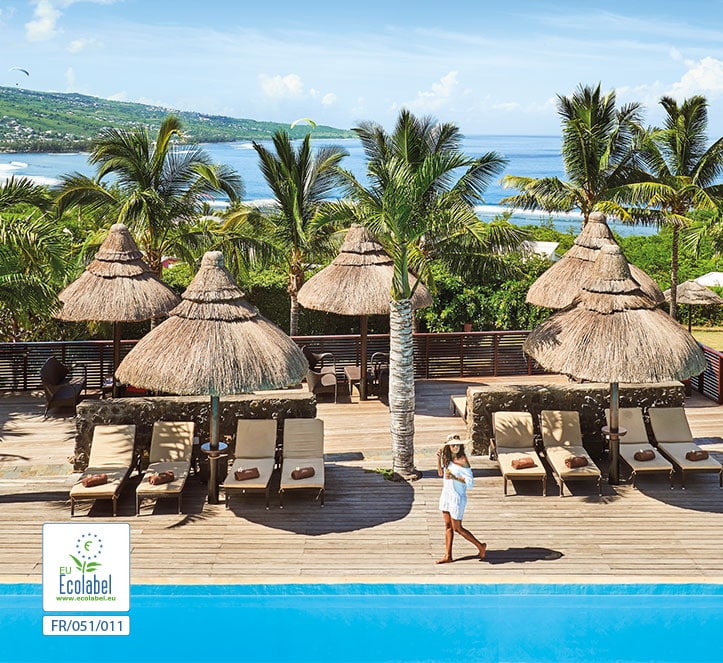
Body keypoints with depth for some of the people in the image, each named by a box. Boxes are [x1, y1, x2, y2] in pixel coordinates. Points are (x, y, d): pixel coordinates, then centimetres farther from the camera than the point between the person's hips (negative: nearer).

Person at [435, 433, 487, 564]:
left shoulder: (462, 460, -18)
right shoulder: (447, 458, 3)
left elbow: (470, 482, -19)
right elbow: (441, 473, 16)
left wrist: (454, 477, -26)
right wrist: (439, 458, 3)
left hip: (457, 497, -7)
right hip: (446, 494, 7)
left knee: (457, 528, 1)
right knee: (448, 526, 11)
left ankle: (480, 546, 17)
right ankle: (448, 556, 18)